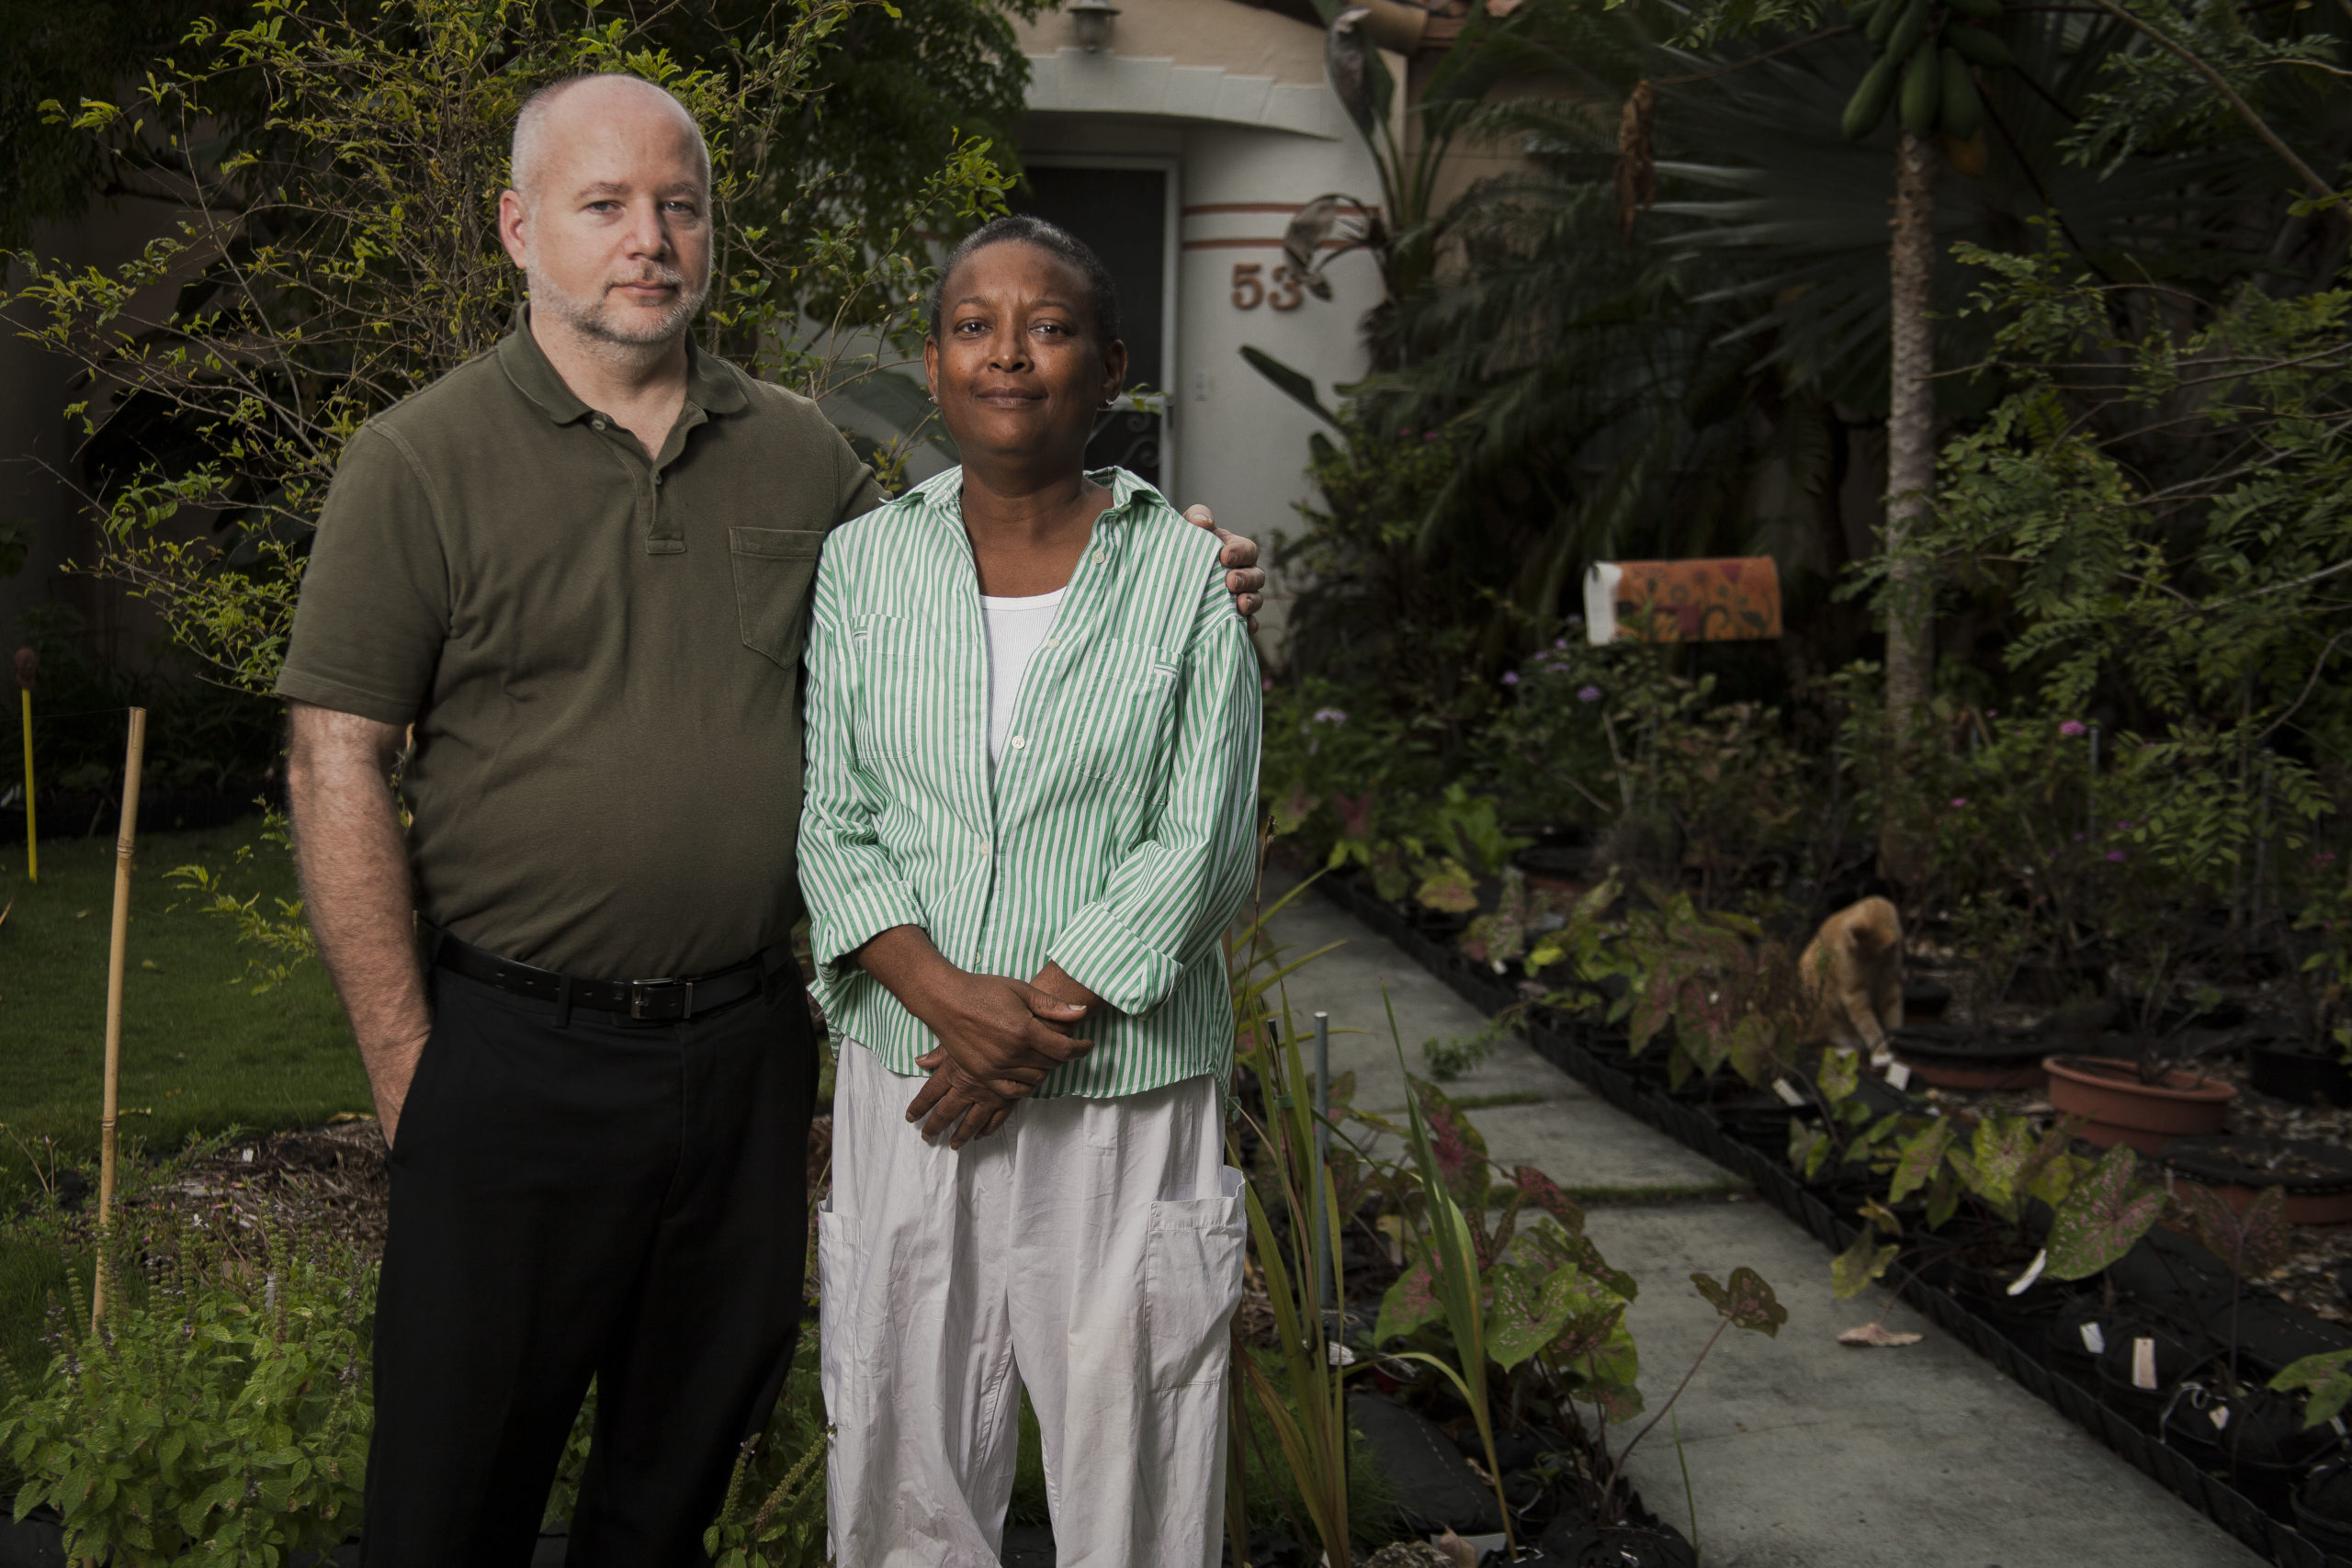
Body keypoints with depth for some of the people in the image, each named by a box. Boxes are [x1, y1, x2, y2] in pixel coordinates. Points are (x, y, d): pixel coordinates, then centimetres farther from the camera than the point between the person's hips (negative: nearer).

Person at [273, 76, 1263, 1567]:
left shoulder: (799, 450, 7)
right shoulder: (423, 462, -7)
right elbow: (338, 771, -8)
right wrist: (405, 1068, -11)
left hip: (749, 1038, 4)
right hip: (520, 1049, -4)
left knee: (692, 1441, 19)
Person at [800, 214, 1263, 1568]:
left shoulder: (1190, 569, -2)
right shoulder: (866, 562, 4)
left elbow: (1203, 847, -7)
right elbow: (832, 825, 1)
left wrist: (1036, 1024, -14)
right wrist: (952, 997, -15)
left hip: (1128, 1092, -2)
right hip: (910, 1082, 2)